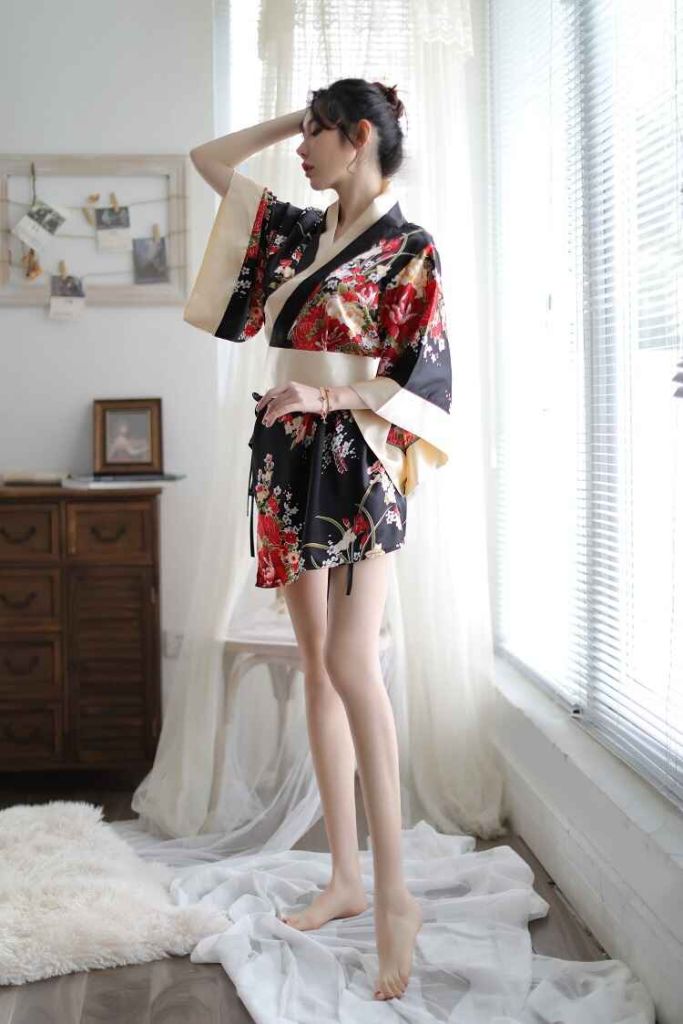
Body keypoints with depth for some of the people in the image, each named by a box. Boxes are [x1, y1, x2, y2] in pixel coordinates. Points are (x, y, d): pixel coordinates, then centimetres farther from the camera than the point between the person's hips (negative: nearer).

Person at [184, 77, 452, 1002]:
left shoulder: (410, 251, -4)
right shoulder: (298, 232, 15)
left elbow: (424, 378, -9)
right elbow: (208, 159, 23)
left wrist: (331, 394, -20)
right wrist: (289, 117, 16)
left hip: (360, 465, -7)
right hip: (290, 464, 7)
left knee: (350, 660, -20)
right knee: (317, 665, 6)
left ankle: (394, 892, -13)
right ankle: (346, 878, 14)